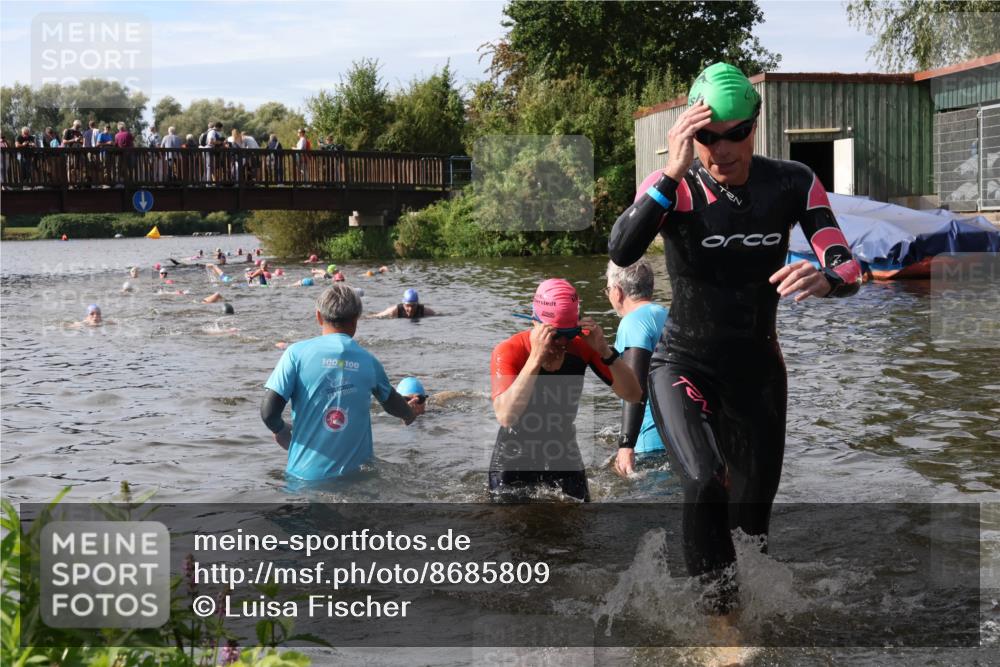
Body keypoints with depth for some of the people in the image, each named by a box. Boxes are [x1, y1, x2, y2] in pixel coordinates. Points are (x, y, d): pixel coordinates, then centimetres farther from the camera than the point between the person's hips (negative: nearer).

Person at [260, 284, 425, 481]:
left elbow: (268, 411, -8)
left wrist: (281, 430, 16)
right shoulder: (369, 361, 6)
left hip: (307, 473, -2)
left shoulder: (297, 353, -3)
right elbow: (392, 404, 26)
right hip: (356, 470, 2)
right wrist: (410, 413, 50)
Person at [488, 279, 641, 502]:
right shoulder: (508, 352, -22)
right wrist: (536, 358, -42)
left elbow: (633, 395, -13)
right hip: (514, 462, -3)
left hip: (565, 458, 3)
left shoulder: (582, 344, -12)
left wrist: (604, 351, -28)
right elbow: (506, 417, -37)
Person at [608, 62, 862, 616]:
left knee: (756, 503, 14)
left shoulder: (791, 184, -10)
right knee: (705, 483, -27)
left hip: (757, 367, 3)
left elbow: (848, 268, -14)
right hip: (684, 365, -3)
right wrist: (675, 173, -43)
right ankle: (716, 582, -1)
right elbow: (621, 253, -34)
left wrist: (824, 279, -38)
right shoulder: (671, 187, -17)